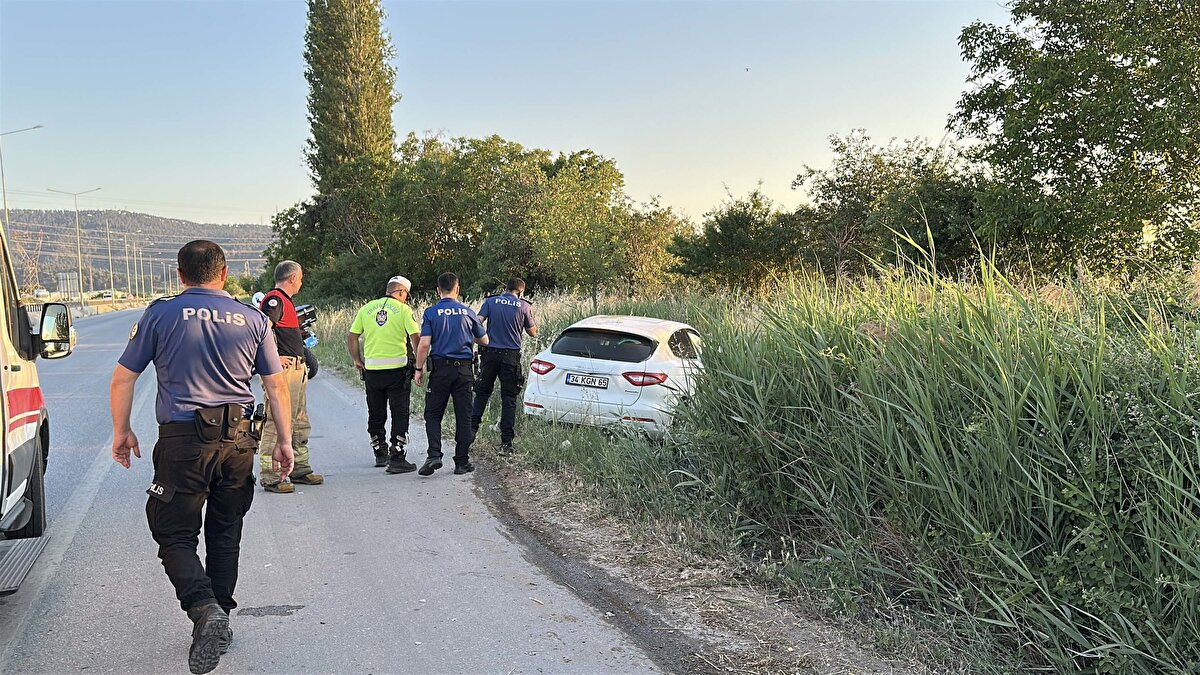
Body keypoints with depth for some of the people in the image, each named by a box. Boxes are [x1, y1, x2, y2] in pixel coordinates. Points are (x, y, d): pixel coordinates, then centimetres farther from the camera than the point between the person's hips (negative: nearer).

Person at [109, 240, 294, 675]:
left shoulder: (160, 315, -1)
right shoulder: (252, 320, 5)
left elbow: (123, 379, 2)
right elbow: (276, 385, 6)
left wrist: (122, 431, 15)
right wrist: (283, 440, 13)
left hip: (183, 442, -3)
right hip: (238, 441, 3)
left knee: (174, 536, 5)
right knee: (225, 533, 16)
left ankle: (205, 610, -17)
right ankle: (219, 618, 26)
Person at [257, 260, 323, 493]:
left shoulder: (284, 300, 20)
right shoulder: (275, 299, -13)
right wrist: (273, 359, -22)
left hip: (297, 369, 11)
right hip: (283, 369, -11)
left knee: (300, 424, 17)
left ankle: (300, 469, 27)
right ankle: (270, 477, -4)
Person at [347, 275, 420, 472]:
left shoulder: (366, 308, 8)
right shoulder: (403, 309, -4)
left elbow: (351, 337, 8)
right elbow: (416, 337, -13)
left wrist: (357, 360, 17)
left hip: (371, 369, 4)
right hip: (397, 368, -4)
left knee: (375, 414, 17)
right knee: (400, 414, 2)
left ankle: (380, 454, 28)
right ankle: (396, 459, -2)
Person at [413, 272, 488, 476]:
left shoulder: (431, 313, -4)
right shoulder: (467, 312, 4)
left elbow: (424, 345, -12)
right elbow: (484, 340, 13)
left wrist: (419, 369, -1)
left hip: (440, 369, -1)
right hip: (463, 369, 2)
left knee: (433, 414, 10)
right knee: (463, 416, 7)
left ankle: (434, 455, -6)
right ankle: (462, 462, 10)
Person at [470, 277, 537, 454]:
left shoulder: (491, 301, 4)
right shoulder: (524, 306, 2)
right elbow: (533, 332, 10)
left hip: (490, 353, 1)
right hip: (511, 356, -1)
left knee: (482, 392, 16)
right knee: (509, 398, 3)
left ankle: (472, 429, 12)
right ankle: (506, 442, 1)